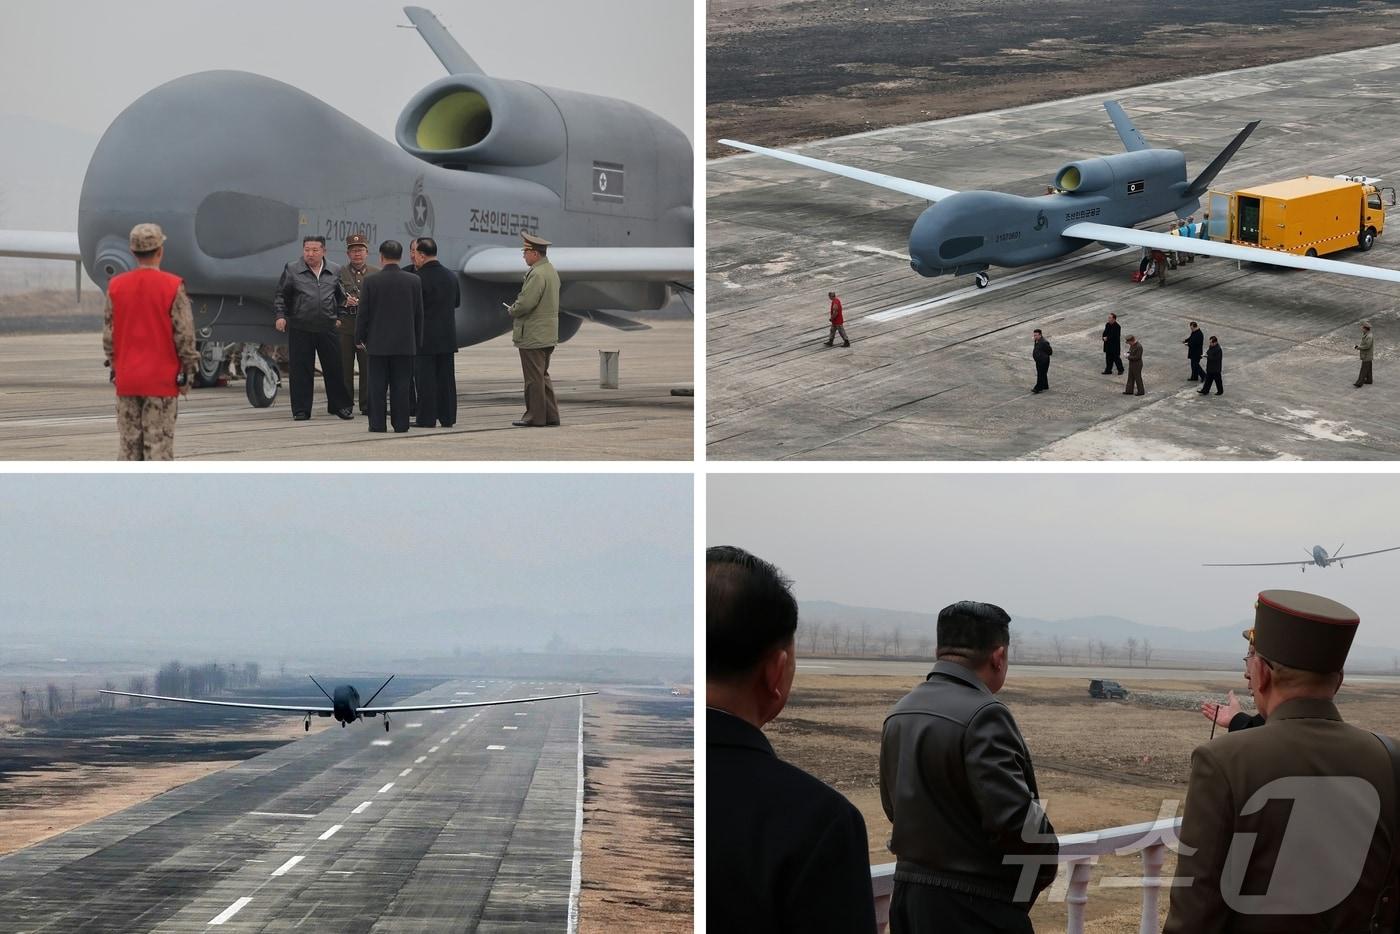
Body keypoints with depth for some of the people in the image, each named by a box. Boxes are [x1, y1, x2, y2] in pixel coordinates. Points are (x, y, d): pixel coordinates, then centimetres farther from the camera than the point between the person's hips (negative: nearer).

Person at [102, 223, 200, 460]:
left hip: (126, 380, 3)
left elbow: (108, 335, 5)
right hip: (161, 378, -3)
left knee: (128, 445, 9)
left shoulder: (116, 286, 1)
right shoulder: (173, 287, -9)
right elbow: (184, 335, -9)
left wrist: (115, 368, 15)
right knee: (159, 444, -1)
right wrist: (187, 373, 0)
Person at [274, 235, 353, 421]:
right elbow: (280, 295, 6)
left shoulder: (334, 271, 7)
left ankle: (340, 406, 18)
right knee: (300, 369, 0)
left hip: (327, 328, 2)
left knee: (334, 367, 6)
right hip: (300, 329, -2)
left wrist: (338, 316, 14)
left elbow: (340, 296, 19)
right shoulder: (292, 270, 1)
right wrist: (281, 315, -6)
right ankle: (301, 410, 7)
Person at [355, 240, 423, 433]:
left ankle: (377, 423, 3)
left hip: (378, 343, -2)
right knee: (401, 385, 5)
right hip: (405, 343, 2)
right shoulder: (414, 281, -1)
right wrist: (417, 341, 11)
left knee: (377, 385, 4)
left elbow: (363, 313, -4)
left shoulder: (371, 281, -7)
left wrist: (359, 338, 6)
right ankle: (401, 423, 5)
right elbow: (419, 314, 3)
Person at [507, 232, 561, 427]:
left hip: (533, 336, -10)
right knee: (542, 375, 17)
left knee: (534, 377, -4)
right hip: (547, 335, 10)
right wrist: (517, 308, 11)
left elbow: (525, 303, -25)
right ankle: (550, 414, 19)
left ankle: (535, 416, 0)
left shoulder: (537, 274, -19)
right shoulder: (550, 270, 14)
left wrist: (512, 310, -4)